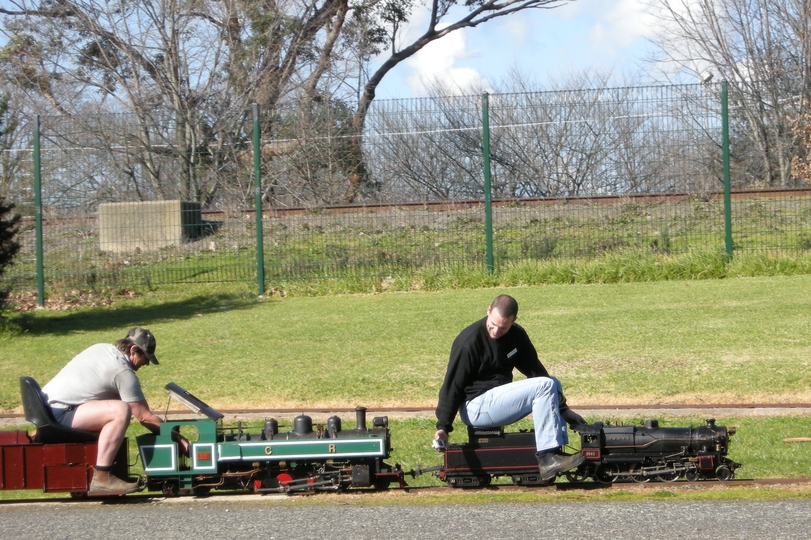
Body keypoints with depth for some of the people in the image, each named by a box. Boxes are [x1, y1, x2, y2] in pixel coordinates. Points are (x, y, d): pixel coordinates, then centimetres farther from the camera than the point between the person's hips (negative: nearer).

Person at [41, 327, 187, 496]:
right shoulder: (123, 372, -12)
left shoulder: (101, 348, 16)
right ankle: (101, 479, -28)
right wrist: (177, 438, -1)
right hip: (58, 415, -10)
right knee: (121, 410, -25)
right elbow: (144, 417, -10)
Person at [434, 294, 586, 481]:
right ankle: (547, 459, -24)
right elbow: (452, 385, -15)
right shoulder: (468, 342, -16)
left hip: (499, 399, 8)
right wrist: (443, 426, -21)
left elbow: (535, 371, 11)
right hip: (476, 408, -8)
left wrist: (562, 409, 8)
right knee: (544, 386, -18)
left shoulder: (516, 335, 5)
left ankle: (557, 450, -2)